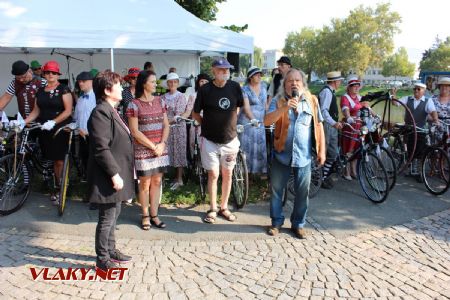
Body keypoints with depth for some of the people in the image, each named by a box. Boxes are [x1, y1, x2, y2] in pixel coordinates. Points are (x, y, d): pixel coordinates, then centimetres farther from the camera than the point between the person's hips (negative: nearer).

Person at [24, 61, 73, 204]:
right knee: (54, 160, 6)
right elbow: (36, 111, 15)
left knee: (60, 161, -8)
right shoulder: (40, 91, 15)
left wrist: (53, 122, -20)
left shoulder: (64, 89, -2)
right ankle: (57, 187, 15)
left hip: (61, 129, -5)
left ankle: (60, 188, 3)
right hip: (45, 130, 5)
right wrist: (23, 122, 2)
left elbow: (68, 110, -10)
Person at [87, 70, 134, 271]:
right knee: (107, 218, 2)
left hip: (117, 173, 10)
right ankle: (102, 259, 16)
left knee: (114, 214, 19)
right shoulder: (100, 113, -19)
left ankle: (110, 250, 34)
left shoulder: (111, 111, 13)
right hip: (108, 177, -10)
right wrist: (114, 174, -22)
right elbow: (101, 148, -24)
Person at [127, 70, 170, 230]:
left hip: (161, 149, 4)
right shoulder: (134, 104, -7)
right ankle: (145, 216, 18)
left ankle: (154, 215, 19)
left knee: (157, 182, 8)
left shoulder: (160, 101, 7)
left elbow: (166, 125, 8)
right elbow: (135, 131, -10)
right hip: (143, 150, -4)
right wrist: (153, 146, -11)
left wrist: (162, 144, -7)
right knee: (145, 184, 4)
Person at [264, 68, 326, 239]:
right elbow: (266, 121, -15)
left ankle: (298, 224, 25)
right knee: (276, 190, 9)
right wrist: (284, 108, -28)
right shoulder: (278, 101, -1)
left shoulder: (312, 101, 3)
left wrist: (322, 150, 4)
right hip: (282, 154, 0)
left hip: (304, 155, 1)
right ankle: (276, 222, 25)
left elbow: (319, 126, 7)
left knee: (302, 192, 8)